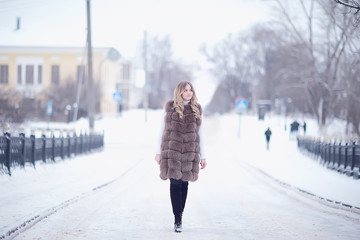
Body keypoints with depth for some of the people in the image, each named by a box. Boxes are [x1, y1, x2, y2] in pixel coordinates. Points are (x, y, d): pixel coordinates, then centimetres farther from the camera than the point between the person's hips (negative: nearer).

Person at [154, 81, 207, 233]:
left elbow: (199, 134, 15)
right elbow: (163, 130, 9)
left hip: (190, 152, 2)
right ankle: (177, 220, -4)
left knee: (184, 183, 3)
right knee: (175, 182, -7)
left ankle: (179, 215, 17)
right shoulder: (170, 108, 6)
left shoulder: (196, 110, 12)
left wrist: (202, 156, 11)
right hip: (172, 150, -2)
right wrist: (159, 152, 4)